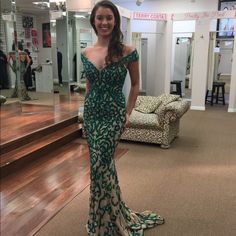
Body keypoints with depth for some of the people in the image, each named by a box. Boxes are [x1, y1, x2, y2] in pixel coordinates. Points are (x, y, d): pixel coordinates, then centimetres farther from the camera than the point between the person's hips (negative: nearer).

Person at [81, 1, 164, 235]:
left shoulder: (127, 52, -9)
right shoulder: (86, 53, 3)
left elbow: (135, 85, 1)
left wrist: (128, 113, -4)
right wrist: (87, 111, 15)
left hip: (113, 115, -4)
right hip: (91, 114, 5)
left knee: (100, 166, -4)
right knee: (103, 165, 13)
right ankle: (111, 216, 36)